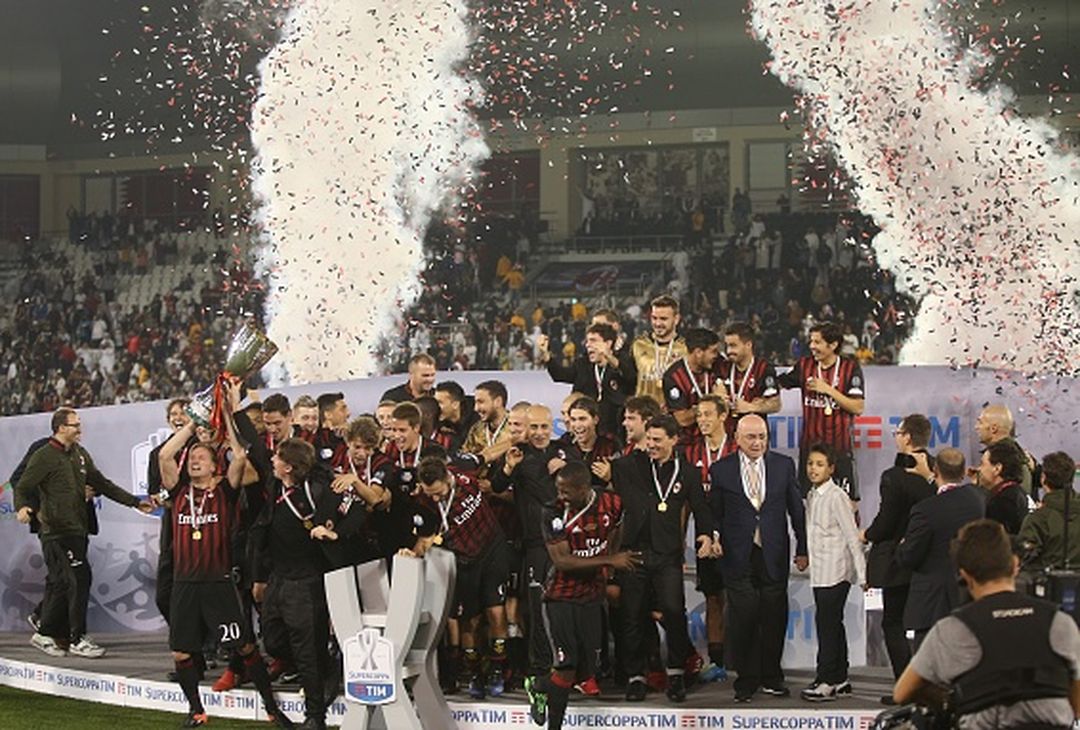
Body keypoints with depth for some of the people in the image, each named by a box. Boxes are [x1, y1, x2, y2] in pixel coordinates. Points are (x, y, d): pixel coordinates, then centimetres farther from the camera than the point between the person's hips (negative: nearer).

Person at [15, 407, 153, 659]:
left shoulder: (80, 454, 16)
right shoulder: (44, 456, -7)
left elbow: (102, 484, 21)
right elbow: (23, 487, -10)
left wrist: (135, 502, 18)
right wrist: (22, 507, -31)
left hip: (77, 529, 8)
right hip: (56, 530, -8)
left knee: (59, 582, 11)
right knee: (79, 578, -12)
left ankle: (46, 634, 21)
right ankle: (78, 639, -7)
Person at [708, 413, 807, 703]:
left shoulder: (784, 465, 6)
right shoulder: (721, 470, 2)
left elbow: (796, 509, 9)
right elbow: (714, 513, 7)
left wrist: (802, 549, 7)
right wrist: (714, 541, -8)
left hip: (773, 556, 1)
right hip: (738, 557, -1)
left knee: (774, 619, 4)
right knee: (743, 620, -2)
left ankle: (771, 678, 17)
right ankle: (747, 680, 8)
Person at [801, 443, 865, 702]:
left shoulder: (836, 497, -11)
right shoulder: (811, 497, 12)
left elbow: (852, 536, -12)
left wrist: (862, 574, -14)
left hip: (835, 570, -8)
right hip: (820, 571, 8)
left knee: (826, 622, -9)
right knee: (833, 624, 12)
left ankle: (826, 680, -6)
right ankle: (839, 679, 18)